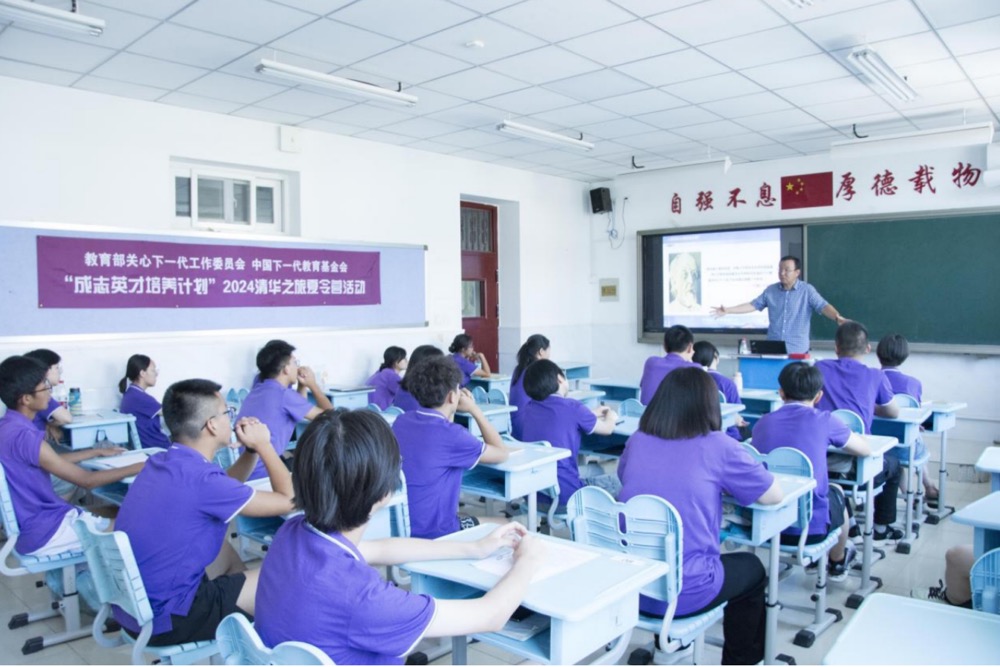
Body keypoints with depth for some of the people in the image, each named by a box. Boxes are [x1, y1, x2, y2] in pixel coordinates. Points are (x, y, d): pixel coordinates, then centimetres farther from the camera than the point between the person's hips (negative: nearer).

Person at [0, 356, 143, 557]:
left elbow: (53, 460, 20)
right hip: (43, 532, -10)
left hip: (30, 522, 10)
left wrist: (98, 452, 22)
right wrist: (139, 467, -13)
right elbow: (87, 480, -21)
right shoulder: (23, 435, -26)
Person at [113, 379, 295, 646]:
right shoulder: (199, 478, -25)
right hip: (162, 618, -9)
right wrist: (263, 444, -4)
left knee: (226, 552, 27)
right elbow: (288, 501, -15)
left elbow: (224, 489, 19)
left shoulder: (160, 462, 2)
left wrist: (252, 449, 4)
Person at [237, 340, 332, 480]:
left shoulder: (257, 389, 10)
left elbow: (295, 409, 24)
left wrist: (303, 386, 11)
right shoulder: (284, 394, -17)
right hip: (263, 474, -9)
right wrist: (313, 385, 2)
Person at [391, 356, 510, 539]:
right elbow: (502, 453, -6)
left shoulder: (401, 421, 0)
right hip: (433, 534, -8)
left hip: (399, 527, 8)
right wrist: (474, 410, 1)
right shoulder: (450, 434, -22)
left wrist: (451, 411, 12)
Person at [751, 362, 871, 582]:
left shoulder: (762, 423, 1)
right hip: (811, 526, -3)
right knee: (836, 492, 31)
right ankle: (837, 563, 52)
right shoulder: (823, 421, -7)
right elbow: (865, 450, 8)